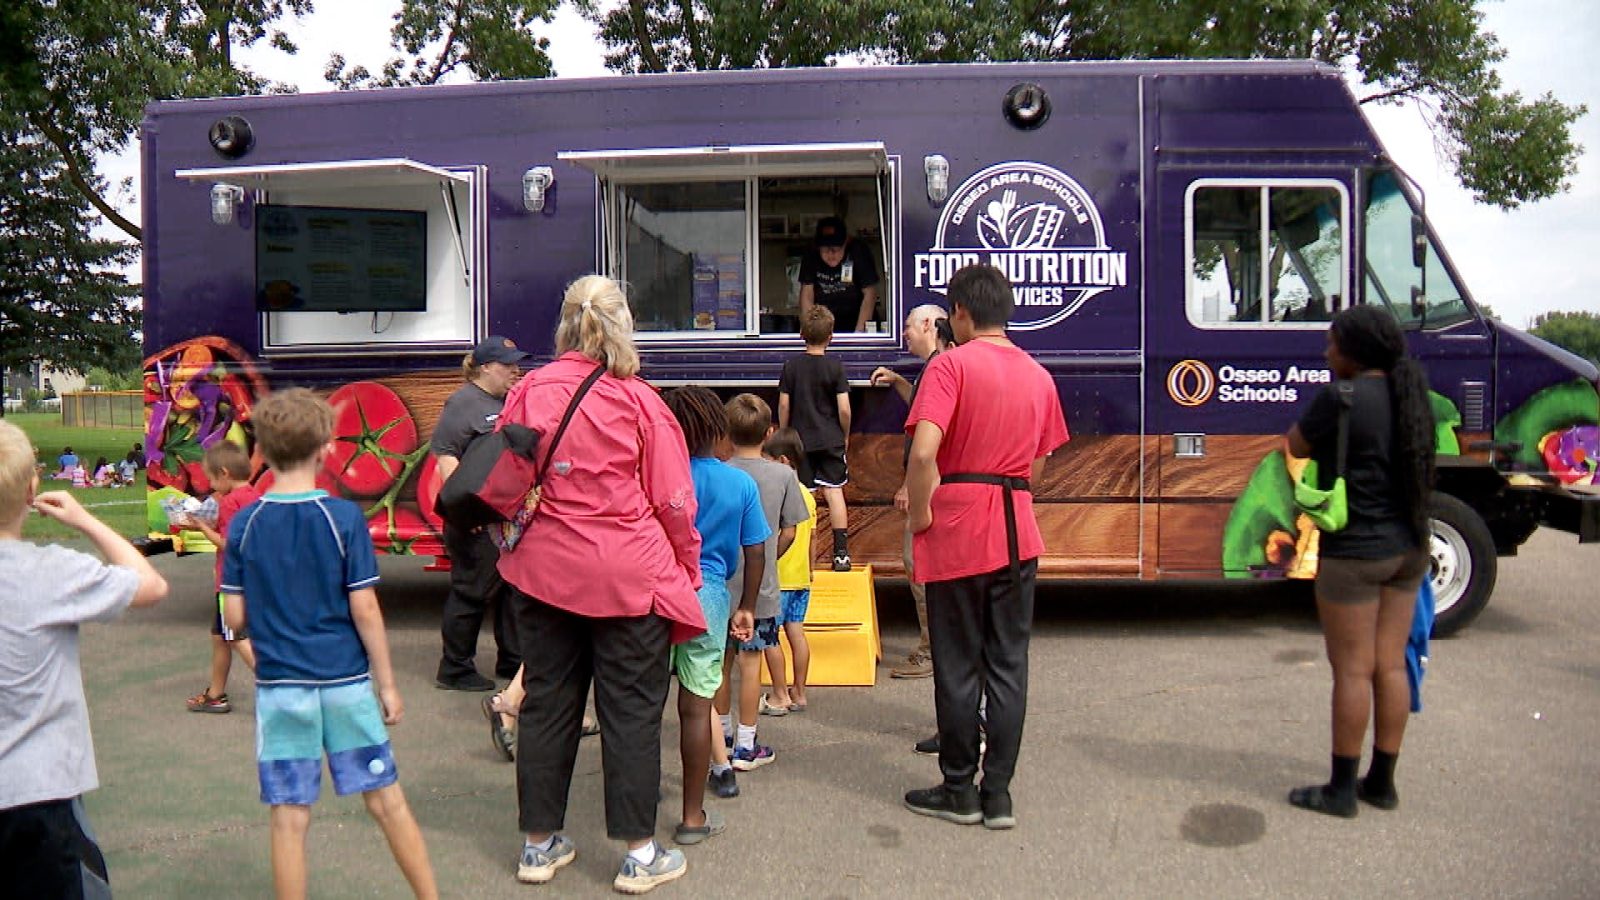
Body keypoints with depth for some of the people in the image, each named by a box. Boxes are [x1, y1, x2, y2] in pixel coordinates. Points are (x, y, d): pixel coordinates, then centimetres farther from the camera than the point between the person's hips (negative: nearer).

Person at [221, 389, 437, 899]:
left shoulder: (244, 524, -3)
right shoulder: (344, 517, -10)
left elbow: (234, 617, -2)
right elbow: (364, 610, -10)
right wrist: (387, 684, -1)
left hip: (279, 687, 1)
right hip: (346, 681, -1)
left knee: (290, 818, 9)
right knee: (387, 801, 11)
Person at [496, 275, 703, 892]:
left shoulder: (528, 392, 0)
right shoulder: (639, 401, -9)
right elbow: (673, 501, -6)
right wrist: (688, 572, 7)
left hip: (543, 571, 4)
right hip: (629, 577, -3)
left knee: (546, 702, 14)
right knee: (631, 710, 6)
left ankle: (539, 845, 26)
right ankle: (639, 855, 15)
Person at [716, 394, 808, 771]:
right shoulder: (783, 475, -8)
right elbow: (789, 532, -3)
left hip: (720, 585, 1)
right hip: (761, 586, -1)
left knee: (721, 661, 14)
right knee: (750, 663, 5)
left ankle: (721, 731, 29)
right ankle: (746, 745, 11)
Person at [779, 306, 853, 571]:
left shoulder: (791, 366, -2)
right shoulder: (835, 367, -5)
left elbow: (783, 405, -1)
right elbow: (844, 409, -8)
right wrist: (845, 436, 8)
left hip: (799, 441, 1)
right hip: (831, 440, -1)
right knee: (834, 492, 1)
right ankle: (841, 553, 0)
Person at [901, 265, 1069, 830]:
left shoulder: (952, 364, -9)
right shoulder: (1038, 375, 10)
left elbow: (924, 451, -21)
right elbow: (1037, 465, 13)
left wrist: (920, 512, -9)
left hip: (957, 532, -5)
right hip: (1017, 534, 5)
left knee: (958, 666, 6)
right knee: (1008, 665, 11)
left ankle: (959, 791, 18)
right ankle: (998, 793, 17)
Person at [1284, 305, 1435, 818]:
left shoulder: (1343, 398, -18)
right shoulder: (1411, 396, 7)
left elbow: (1297, 446, -4)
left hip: (1355, 550, -8)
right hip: (1408, 549, 8)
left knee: (1352, 669, 1)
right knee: (1390, 666, 13)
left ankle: (1342, 789, 12)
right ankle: (1382, 781, 23)